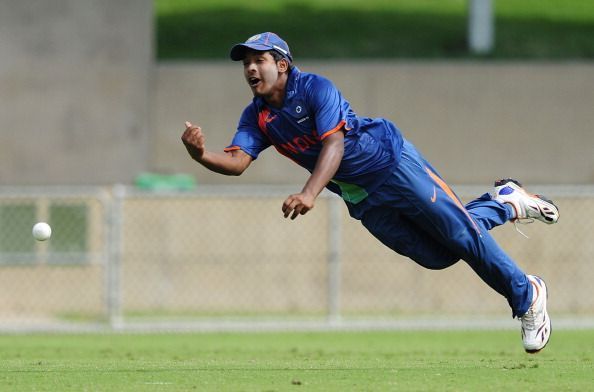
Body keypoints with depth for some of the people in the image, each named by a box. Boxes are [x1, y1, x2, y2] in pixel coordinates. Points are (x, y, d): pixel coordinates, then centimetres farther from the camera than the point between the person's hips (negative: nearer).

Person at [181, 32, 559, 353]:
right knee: (437, 256, 5)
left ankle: (526, 295, 10)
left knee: (459, 232, -9)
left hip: (392, 162, -6)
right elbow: (237, 161, -13)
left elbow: (334, 144, -28)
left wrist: (310, 193, -44)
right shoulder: (256, 117, 2)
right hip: (362, 201, 6)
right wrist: (201, 155, -35)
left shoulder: (314, 88, -16)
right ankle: (503, 203, 29)